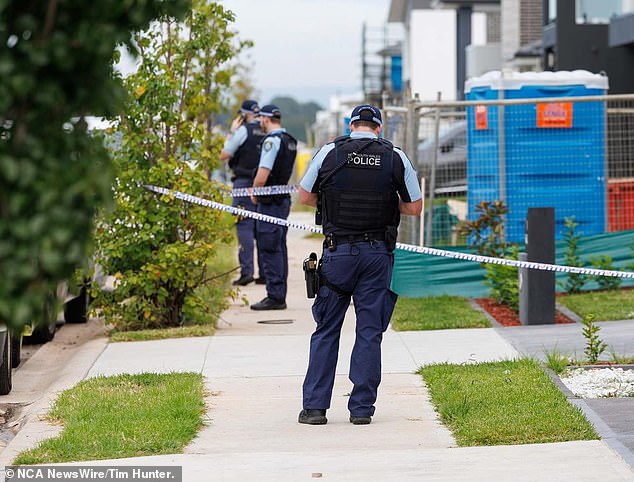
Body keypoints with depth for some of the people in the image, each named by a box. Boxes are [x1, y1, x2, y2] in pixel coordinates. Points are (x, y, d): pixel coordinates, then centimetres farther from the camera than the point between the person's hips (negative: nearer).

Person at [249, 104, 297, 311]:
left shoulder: (272, 140, -15)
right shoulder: (290, 141, 14)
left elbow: (262, 176, -21)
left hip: (270, 201, -9)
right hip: (284, 199, 9)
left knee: (270, 249, -7)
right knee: (279, 248, 13)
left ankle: (275, 297, -7)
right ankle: (280, 296, 17)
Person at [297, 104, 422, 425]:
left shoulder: (330, 152, -1)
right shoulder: (396, 158, 1)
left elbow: (305, 197, 6)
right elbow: (414, 207, 5)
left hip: (338, 251, 0)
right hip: (377, 254, 0)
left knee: (326, 330, 7)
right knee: (370, 332, 5)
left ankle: (315, 406, 5)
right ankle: (362, 408, 4)